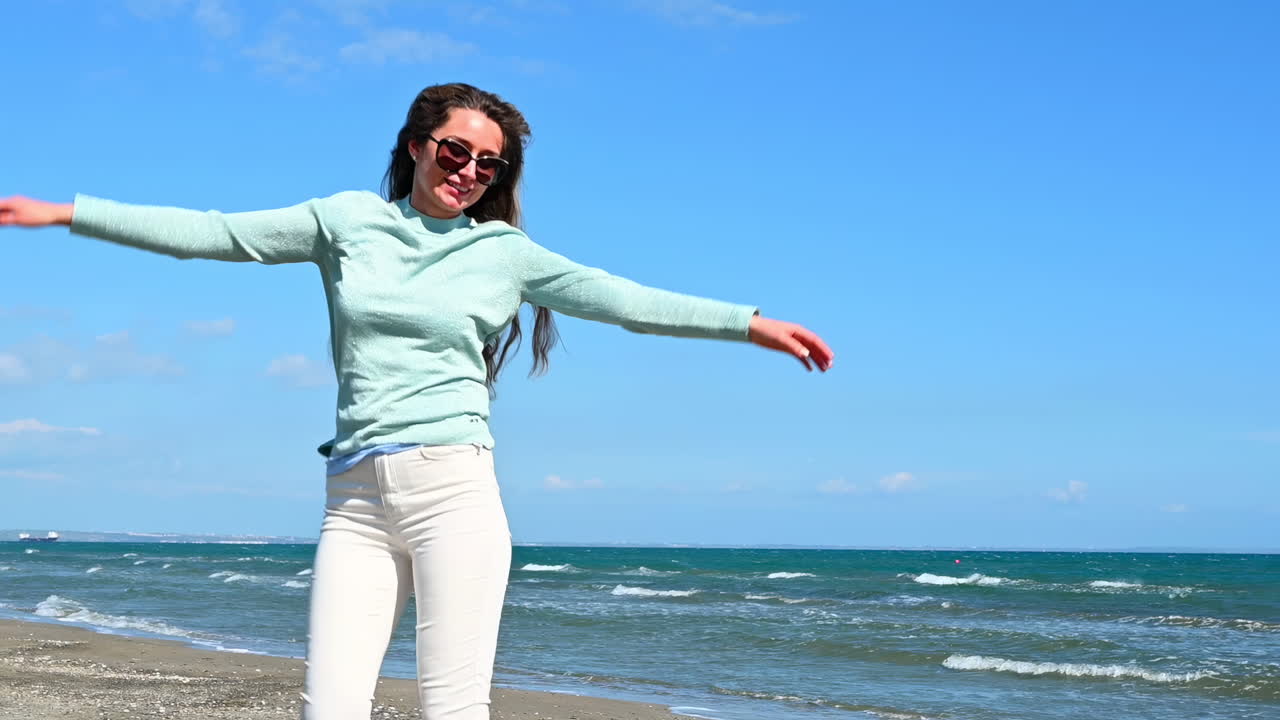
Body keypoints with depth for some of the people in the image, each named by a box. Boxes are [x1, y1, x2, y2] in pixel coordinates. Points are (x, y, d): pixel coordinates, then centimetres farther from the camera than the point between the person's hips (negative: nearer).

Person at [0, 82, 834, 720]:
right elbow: (213, 234, 13)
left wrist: (750, 322, 1)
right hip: (356, 498, 2)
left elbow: (622, 298, 8)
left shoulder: (506, 250, 11)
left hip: (453, 487, -2)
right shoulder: (348, 220, 13)